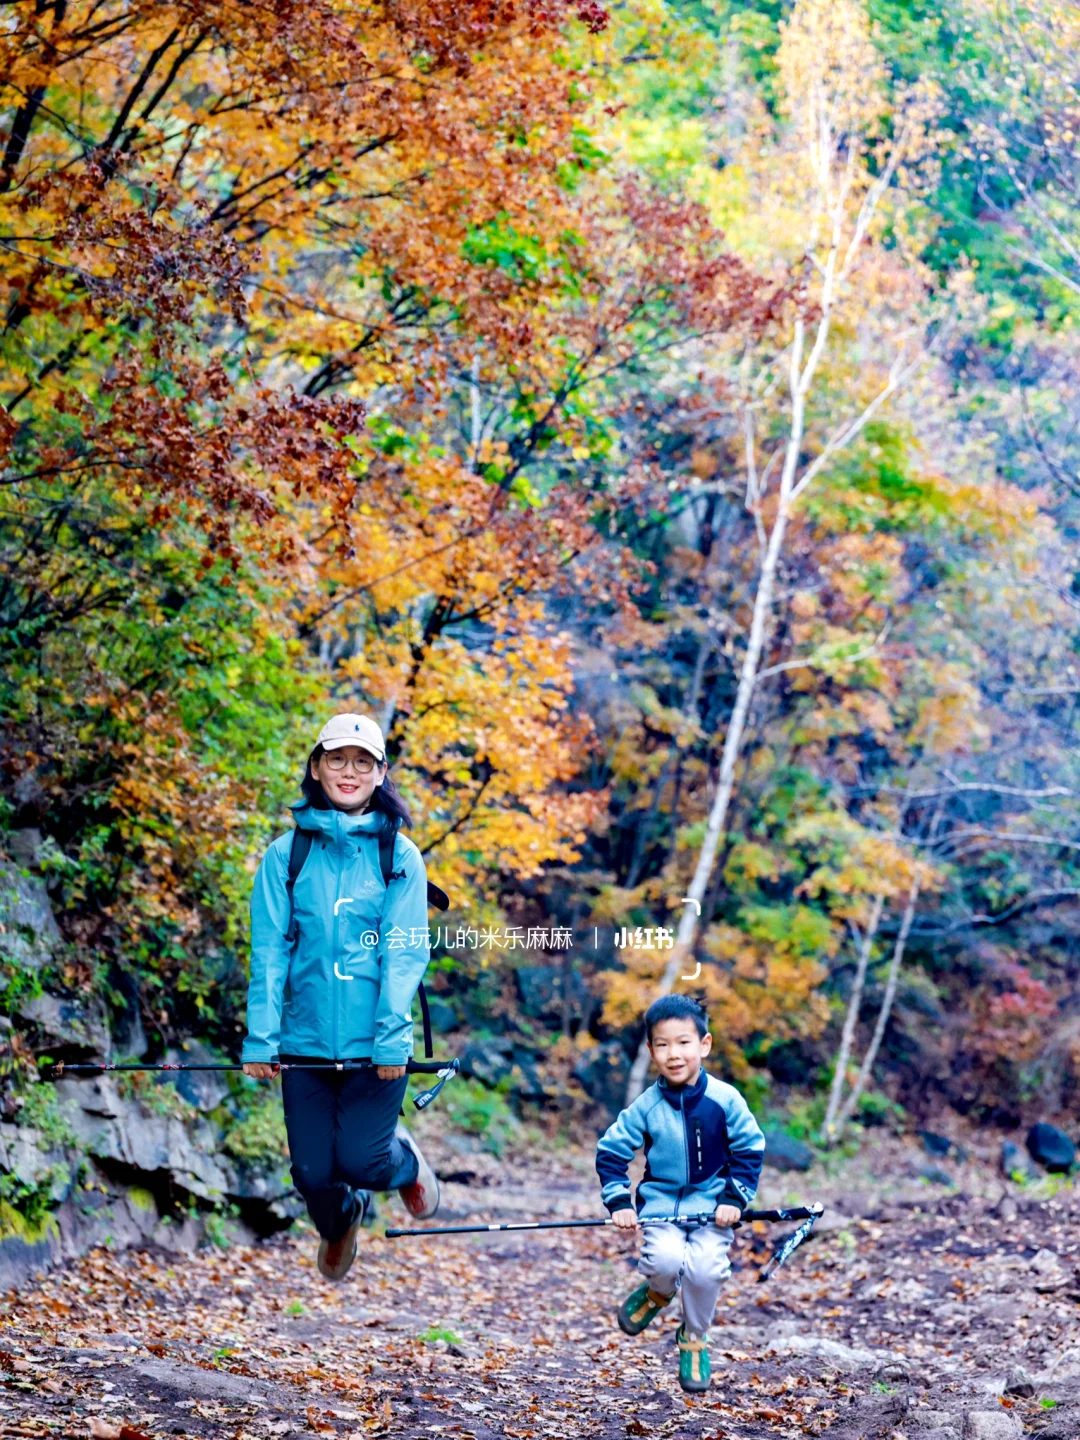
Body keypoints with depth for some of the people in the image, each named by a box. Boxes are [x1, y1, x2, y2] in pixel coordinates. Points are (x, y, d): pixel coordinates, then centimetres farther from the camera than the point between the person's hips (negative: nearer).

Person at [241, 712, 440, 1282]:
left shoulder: (400, 856, 0)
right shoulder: (286, 855, 2)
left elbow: (405, 952, -6)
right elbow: (269, 950, -1)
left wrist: (391, 1035, -15)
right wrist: (261, 1038, -8)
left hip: (374, 1045, -1)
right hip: (305, 1040, 1)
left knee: (360, 1161, -5)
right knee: (313, 1173, 5)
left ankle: (405, 1161, 32)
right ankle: (339, 1224, 41)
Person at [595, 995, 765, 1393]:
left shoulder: (725, 1099, -8)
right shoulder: (646, 1107, -6)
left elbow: (749, 1150, 3)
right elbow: (610, 1152, 3)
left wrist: (734, 1199, -5)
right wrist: (618, 1203, -7)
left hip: (711, 1205, 0)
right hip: (661, 1202, 0)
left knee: (705, 1268, -23)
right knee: (666, 1260, -28)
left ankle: (694, 1338, 8)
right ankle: (658, 1293, 12)